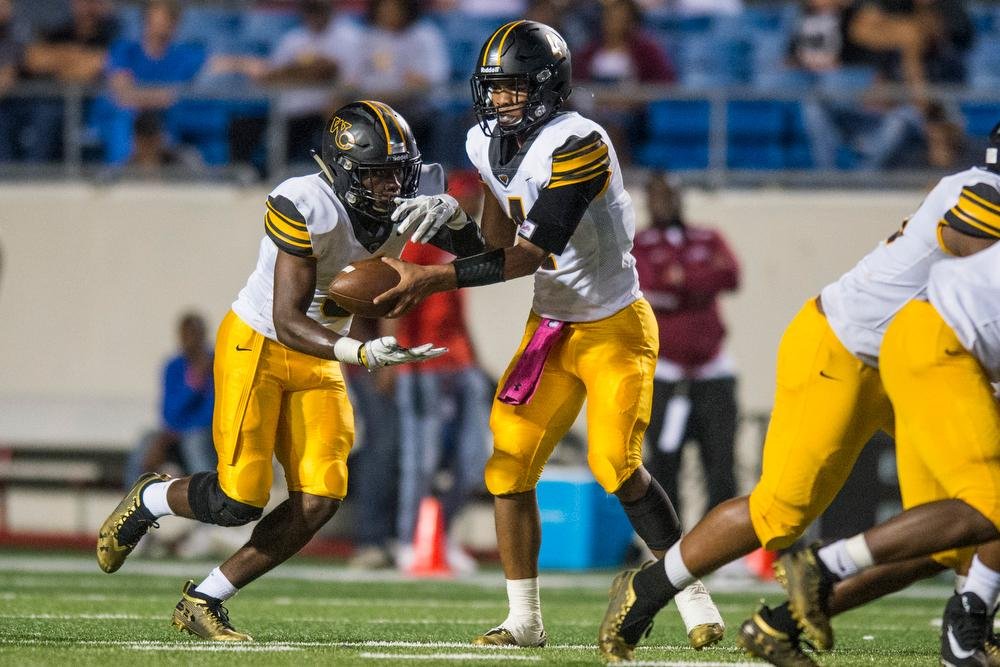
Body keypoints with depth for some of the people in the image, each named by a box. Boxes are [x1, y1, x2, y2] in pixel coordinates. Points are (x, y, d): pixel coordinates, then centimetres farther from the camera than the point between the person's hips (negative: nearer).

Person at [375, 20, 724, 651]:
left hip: (614, 327, -7)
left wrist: (435, 279, -32)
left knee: (616, 466, -17)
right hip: (551, 330, 7)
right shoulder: (489, 146, 1)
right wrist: (452, 217, -11)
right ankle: (525, 620, 9)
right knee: (508, 468, -1)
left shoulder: (579, 146, -25)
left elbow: (533, 254, -30)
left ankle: (696, 597, -1)